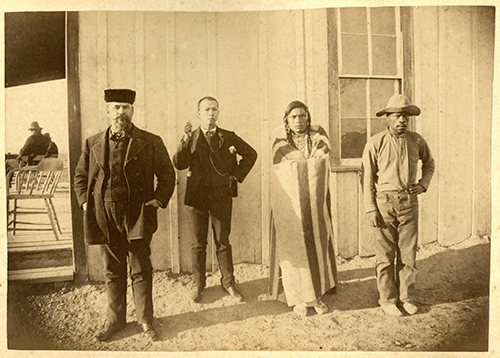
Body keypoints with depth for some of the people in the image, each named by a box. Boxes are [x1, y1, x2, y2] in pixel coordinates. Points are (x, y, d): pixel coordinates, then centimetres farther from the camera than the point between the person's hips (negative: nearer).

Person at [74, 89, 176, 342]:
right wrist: (85, 203, 3)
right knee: (112, 272, 15)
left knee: (141, 271, 8)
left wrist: (158, 201, -7)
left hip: (138, 217, -2)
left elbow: (167, 175, 4)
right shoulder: (93, 143, 7)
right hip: (105, 218, 3)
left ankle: (145, 320, 24)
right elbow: (80, 176, 16)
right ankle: (115, 320, 31)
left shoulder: (151, 142, -1)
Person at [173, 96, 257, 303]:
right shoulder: (190, 138, 4)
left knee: (223, 241, 8)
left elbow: (250, 154, 14)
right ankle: (197, 284, 23)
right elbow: (179, 164, -9)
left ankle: (228, 282, 24)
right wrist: (186, 140, -19)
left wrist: (237, 175, 5)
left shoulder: (229, 137, 6)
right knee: (197, 243, 8)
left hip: (222, 195, 0)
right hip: (196, 196, 0)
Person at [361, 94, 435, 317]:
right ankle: (387, 299, 22)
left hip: (409, 202, 3)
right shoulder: (375, 143, -6)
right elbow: (367, 179, -4)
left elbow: (429, 163, 23)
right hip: (384, 203, -3)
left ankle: (405, 296, 28)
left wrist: (423, 183, 6)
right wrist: (371, 209, -8)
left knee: (408, 253, 10)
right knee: (385, 255, 5)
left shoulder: (417, 141, 4)